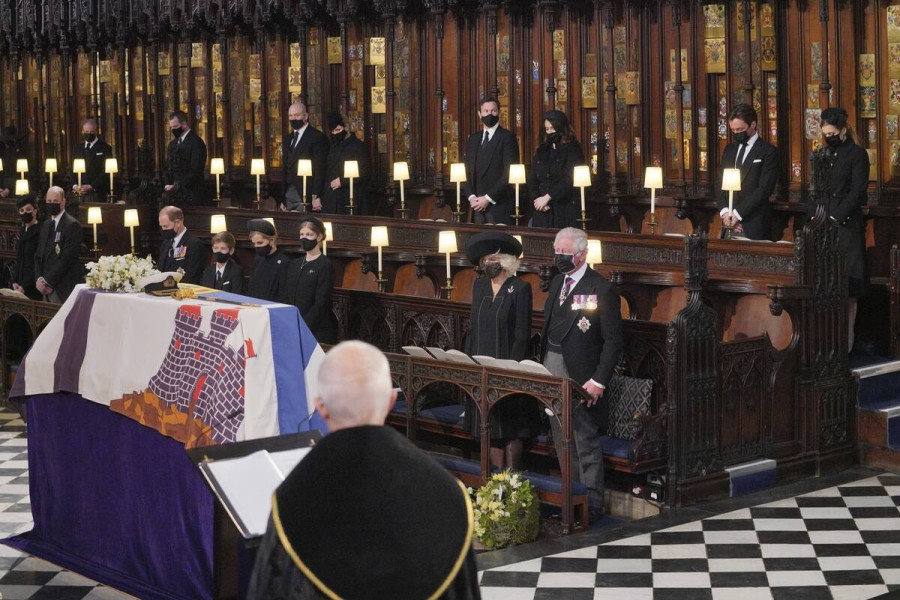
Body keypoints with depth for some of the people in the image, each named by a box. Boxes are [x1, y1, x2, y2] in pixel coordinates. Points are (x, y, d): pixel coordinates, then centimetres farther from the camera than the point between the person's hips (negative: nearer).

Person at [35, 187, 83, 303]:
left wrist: (47, 281, -13)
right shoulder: (45, 225, 17)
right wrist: (39, 279, 0)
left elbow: (67, 258, -14)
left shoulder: (72, 225, -7)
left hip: (63, 289, -7)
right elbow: (38, 255, 18)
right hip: (46, 287, 7)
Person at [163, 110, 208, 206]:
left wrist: (177, 187, -14)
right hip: (174, 194, 6)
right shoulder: (173, 144, 17)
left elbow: (195, 170, -14)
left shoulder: (196, 143, -8)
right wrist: (168, 184, 3)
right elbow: (168, 167, 22)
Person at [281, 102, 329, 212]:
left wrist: (316, 197, -16)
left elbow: (320, 169, -10)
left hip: (307, 196, -6)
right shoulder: (287, 139, 18)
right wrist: (282, 199, 13)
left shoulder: (318, 137, -5)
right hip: (288, 195, 6)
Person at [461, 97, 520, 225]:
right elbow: (468, 172, 15)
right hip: (477, 205, 5)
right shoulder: (473, 139, 16)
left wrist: (488, 198, -13)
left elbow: (509, 174, -10)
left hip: (498, 206, -5)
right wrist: (471, 197, -1)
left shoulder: (508, 137, -3)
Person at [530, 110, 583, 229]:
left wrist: (547, 197, -14)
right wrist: (536, 199, -5)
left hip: (565, 209, -4)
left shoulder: (572, 149, 1)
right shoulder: (541, 151, 17)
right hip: (543, 210, 4)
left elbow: (568, 179, -10)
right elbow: (533, 180, 13)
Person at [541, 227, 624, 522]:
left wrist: (599, 381, -18)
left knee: (586, 442, -2)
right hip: (552, 372, 7)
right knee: (561, 439, 15)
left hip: (580, 376, -7)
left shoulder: (601, 290, -12)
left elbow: (613, 341, -13)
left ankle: (591, 503, 6)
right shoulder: (557, 282, 11)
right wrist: (542, 367, 8)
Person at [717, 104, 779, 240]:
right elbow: (720, 183, 14)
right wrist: (724, 211, -2)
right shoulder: (729, 149, 16)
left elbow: (764, 189, -11)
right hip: (729, 224, 5)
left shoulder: (768, 152, -3)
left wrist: (737, 213, -14)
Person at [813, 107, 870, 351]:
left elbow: (858, 191, -10)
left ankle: (847, 335, -2)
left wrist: (837, 218, -15)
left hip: (847, 226, -6)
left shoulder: (857, 155, -3)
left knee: (848, 285, -4)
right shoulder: (824, 155, 16)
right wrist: (815, 216, 5)